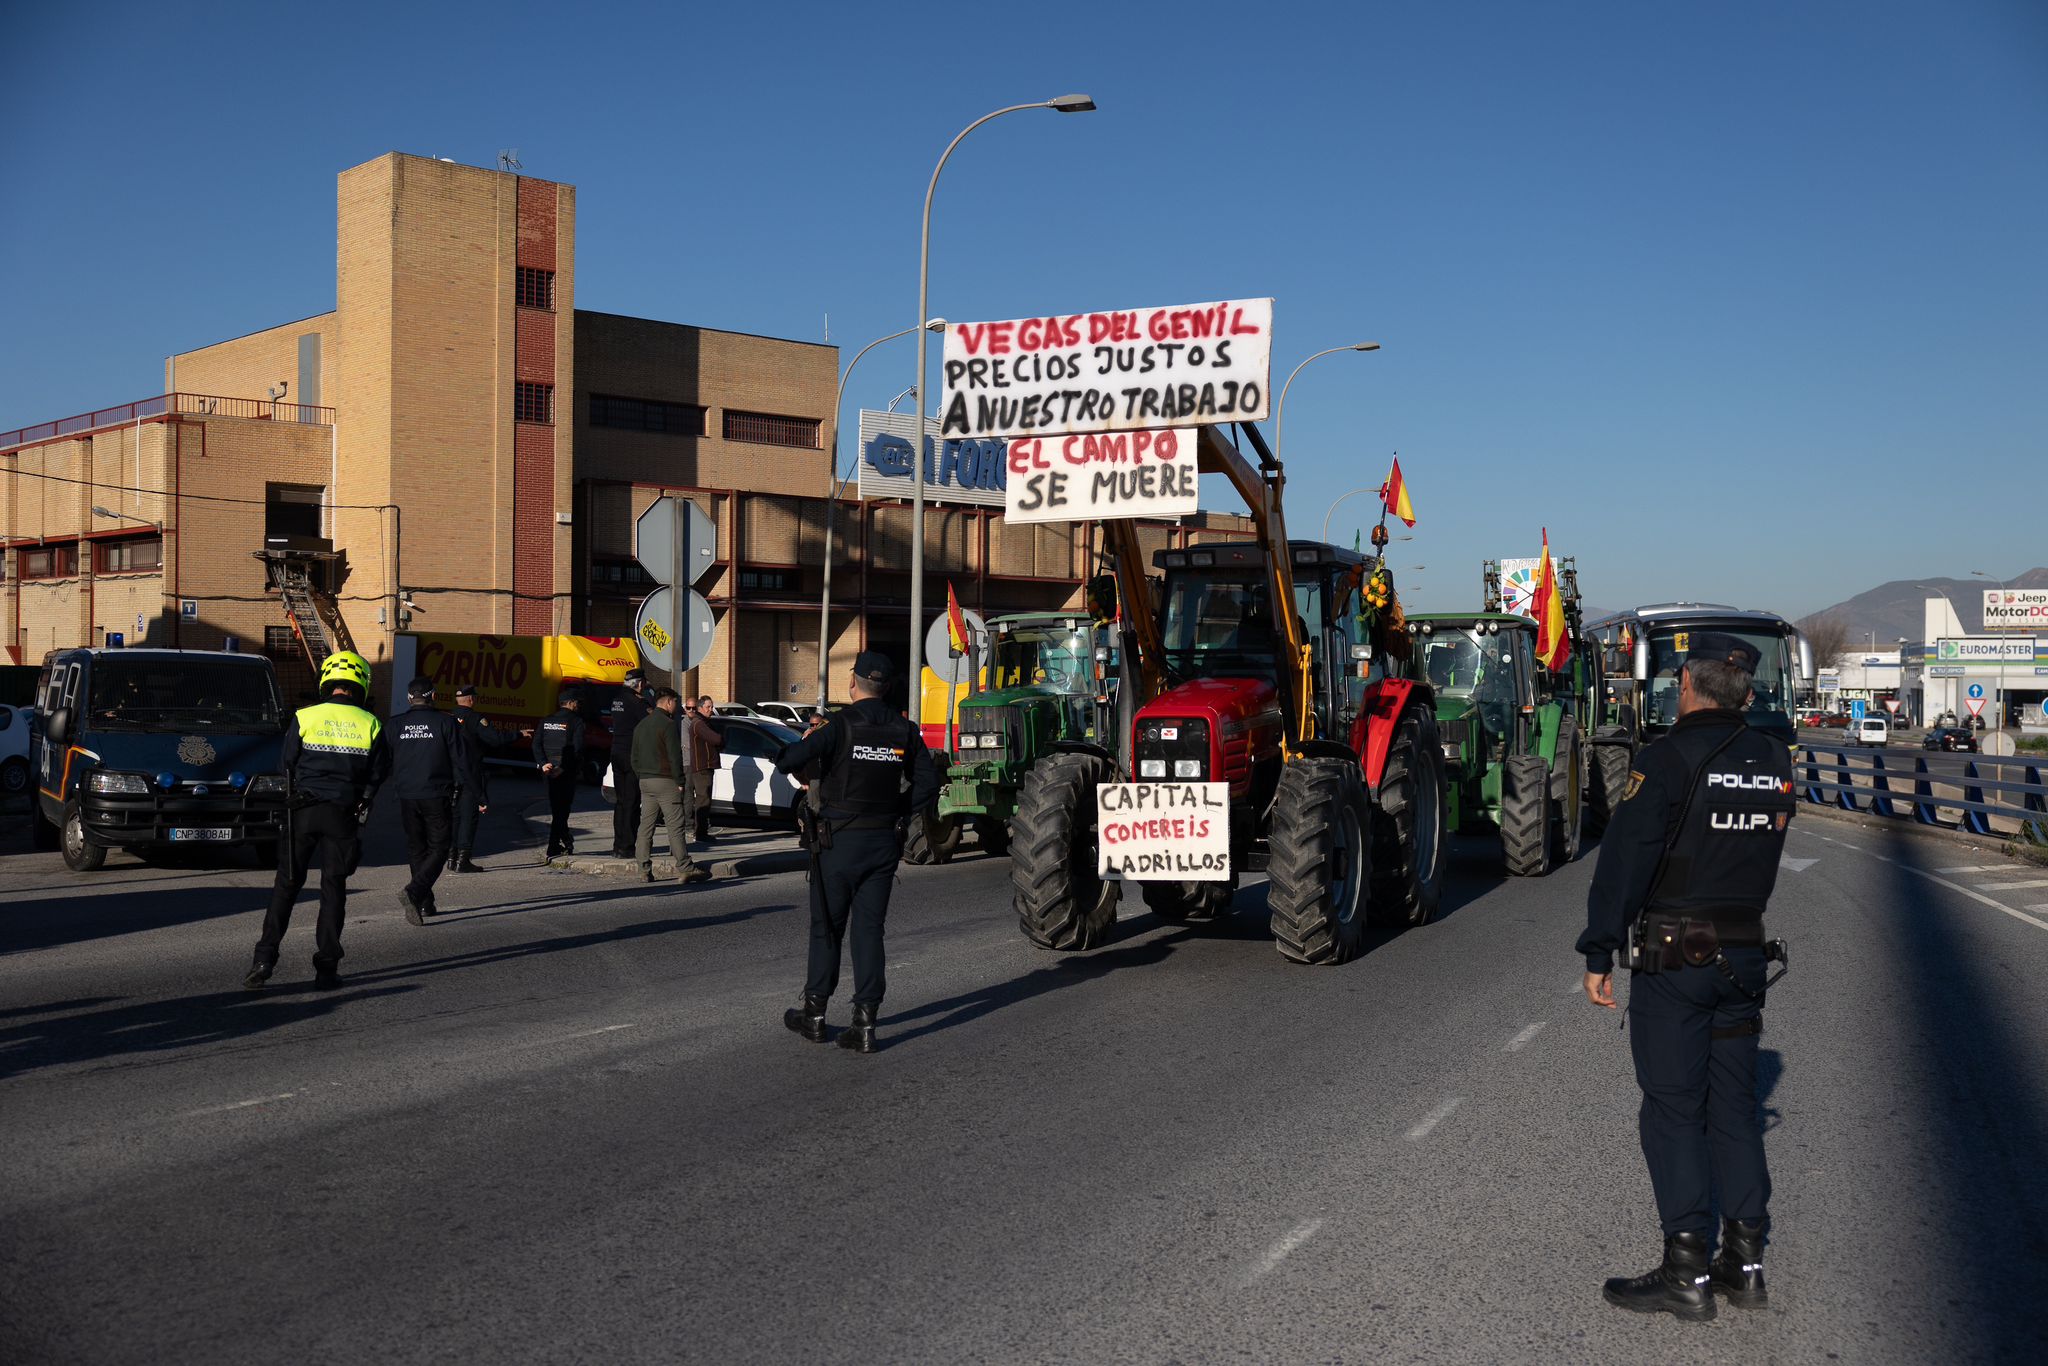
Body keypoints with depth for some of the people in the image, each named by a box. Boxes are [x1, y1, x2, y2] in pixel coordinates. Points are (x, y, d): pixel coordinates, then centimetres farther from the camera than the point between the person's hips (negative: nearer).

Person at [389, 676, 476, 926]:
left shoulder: (396, 725, 4)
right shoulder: (445, 722, -6)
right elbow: (464, 760, -6)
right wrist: (479, 792, 0)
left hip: (407, 799, 4)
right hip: (436, 797, -4)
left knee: (416, 849, 15)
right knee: (439, 849, 2)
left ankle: (425, 903, 18)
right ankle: (414, 891, -20)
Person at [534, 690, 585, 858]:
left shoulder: (547, 720, 10)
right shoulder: (576, 721, -6)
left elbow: (536, 744, 1)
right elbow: (577, 748, -17)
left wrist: (543, 763, -7)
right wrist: (564, 767, -18)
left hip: (548, 770, 5)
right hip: (566, 772, -5)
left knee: (556, 806, 16)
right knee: (561, 808, 1)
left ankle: (567, 841, 28)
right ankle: (553, 847, -1)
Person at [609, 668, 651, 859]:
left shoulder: (617, 701, 10)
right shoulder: (637, 703, -15)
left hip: (617, 755, 8)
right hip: (633, 756, -8)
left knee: (621, 802, 14)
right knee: (631, 803, -4)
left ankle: (618, 846, 16)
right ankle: (626, 848, -5)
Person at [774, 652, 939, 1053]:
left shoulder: (840, 726, -12)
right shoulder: (904, 732, 2)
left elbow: (787, 762, -18)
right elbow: (927, 783, 4)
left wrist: (807, 740, 3)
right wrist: (897, 816, 9)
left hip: (839, 842, -3)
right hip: (884, 844, 3)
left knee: (827, 928, 11)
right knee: (869, 930, 7)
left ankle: (814, 1013, 21)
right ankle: (864, 1024, 3)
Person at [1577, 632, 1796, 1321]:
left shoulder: (1667, 759, -14)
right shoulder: (1773, 761, 6)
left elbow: (1624, 860, -17)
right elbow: (1766, 851, 15)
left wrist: (1599, 953, -14)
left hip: (1674, 958, -6)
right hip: (1746, 952, 6)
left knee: (1674, 1110, 0)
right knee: (1733, 1106, 13)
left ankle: (1686, 1273, 3)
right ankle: (1744, 1262, 18)